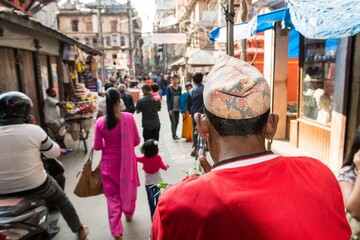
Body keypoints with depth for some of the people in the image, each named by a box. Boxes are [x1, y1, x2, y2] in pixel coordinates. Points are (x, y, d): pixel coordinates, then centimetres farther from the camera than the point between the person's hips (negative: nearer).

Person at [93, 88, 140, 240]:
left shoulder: (100, 122, -13)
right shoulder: (128, 117, -15)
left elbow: (97, 146, -4)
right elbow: (136, 141, -7)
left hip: (109, 163, 0)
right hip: (127, 161, 0)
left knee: (112, 195, 12)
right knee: (128, 188, 24)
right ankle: (129, 214, 48)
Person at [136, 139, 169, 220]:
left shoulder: (144, 159, -16)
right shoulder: (158, 157, -17)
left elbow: (135, 158, -4)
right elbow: (163, 166, -11)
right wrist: (166, 166, 10)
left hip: (148, 182, -1)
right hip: (157, 181, 1)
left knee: (150, 198, 12)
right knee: (157, 197, 19)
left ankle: (153, 215, 12)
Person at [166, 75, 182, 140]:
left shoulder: (179, 88, 7)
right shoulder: (169, 88, -7)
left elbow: (180, 97, 13)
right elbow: (168, 99, -7)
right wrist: (169, 109, -13)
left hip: (178, 108, 5)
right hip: (171, 108, -5)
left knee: (177, 122, 11)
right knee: (173, 122, -5)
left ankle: (174, 134, 26)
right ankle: (174, 135, 5)